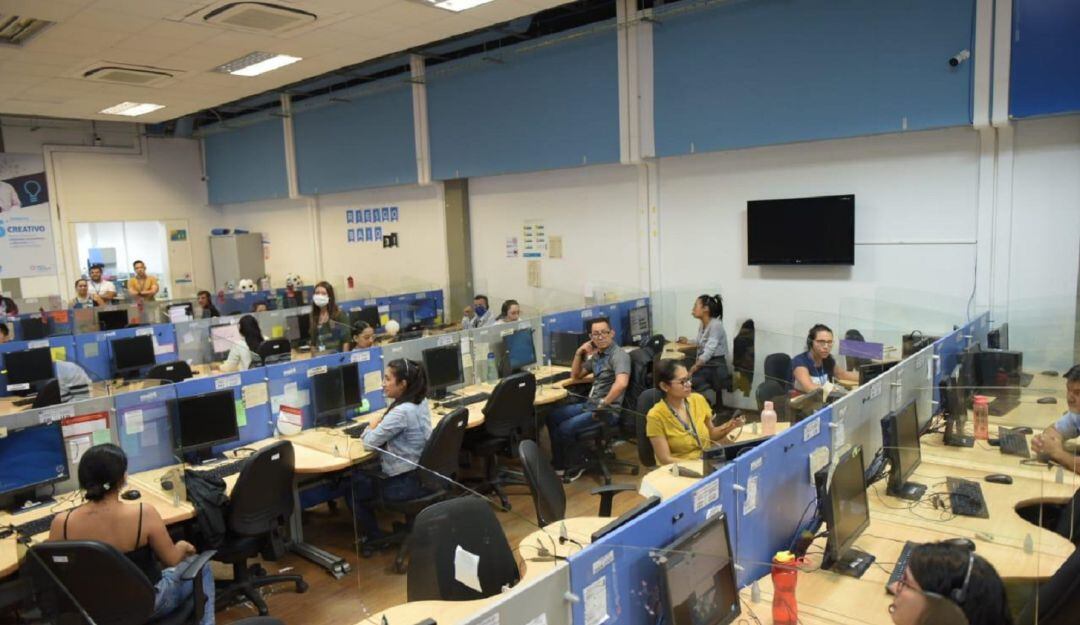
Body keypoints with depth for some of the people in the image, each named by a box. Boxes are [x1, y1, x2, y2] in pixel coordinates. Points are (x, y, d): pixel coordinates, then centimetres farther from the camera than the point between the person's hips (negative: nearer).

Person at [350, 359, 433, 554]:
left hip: (406, 483, -8)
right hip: (424, 475, 8)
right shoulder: (421, 403, 1)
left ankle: (374, 538, 27)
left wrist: (371, 427, 2)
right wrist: (379, 425, 2)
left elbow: (370, 442, -18)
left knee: (356, 483, 12)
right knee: (369, 470, 23)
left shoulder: (401, 412, -27)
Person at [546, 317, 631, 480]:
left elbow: (621, 383, -35)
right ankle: (559, 463, 17)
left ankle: (576, 465, 6)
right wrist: (579, 353, 6)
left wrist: (604, 403, -26)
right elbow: (575, 376, 21)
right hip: (590, 404, 9)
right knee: (552, 417, 8)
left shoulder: (619, 355, -17)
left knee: (565, 429, -20)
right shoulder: (597, 354, 12)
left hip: (607, 410, -9)